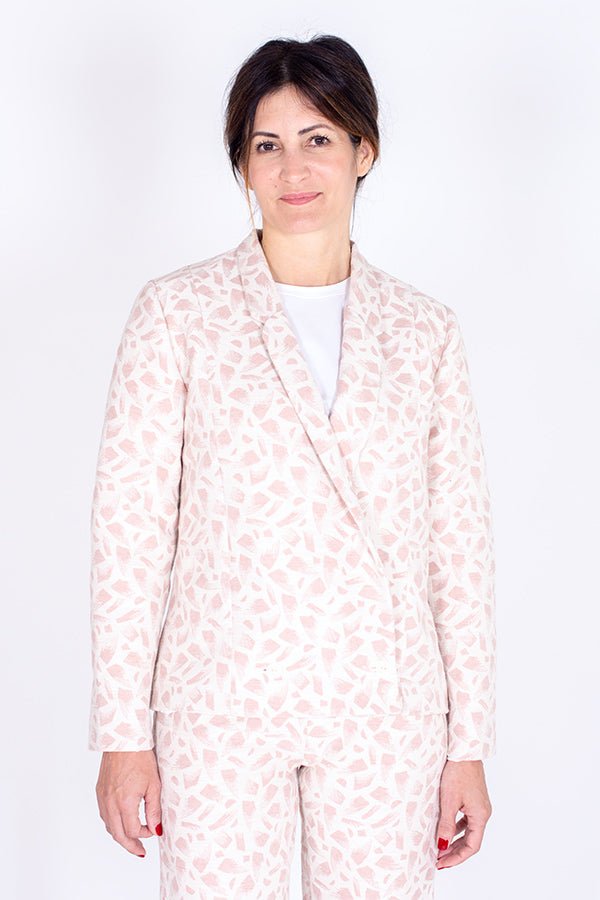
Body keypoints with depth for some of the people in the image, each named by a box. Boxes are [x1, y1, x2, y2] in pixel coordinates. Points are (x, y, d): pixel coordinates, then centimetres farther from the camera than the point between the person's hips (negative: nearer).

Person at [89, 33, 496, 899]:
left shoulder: (425, 330, 5)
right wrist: (124, 731, -5)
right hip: (222, 703, -1)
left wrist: (469, 745, 3)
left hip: (387, 710, 2)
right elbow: (130, 521, -3)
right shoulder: (179, 310, -1)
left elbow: (461, 543, 5)